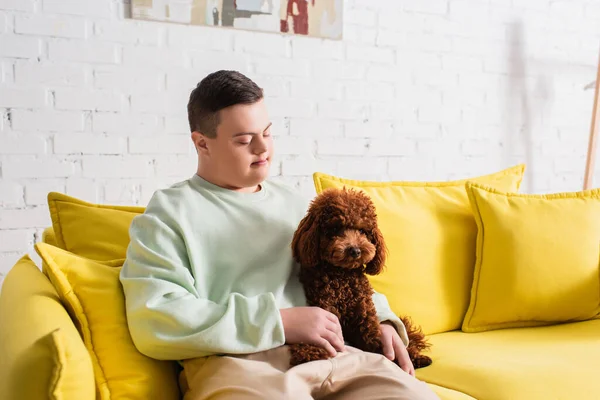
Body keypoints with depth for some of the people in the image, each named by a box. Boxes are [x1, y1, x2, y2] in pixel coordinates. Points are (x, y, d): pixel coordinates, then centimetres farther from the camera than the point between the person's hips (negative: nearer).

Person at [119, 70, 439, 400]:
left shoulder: (296, 204, 22)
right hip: (237, 361, -5)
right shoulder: (168, 213, 4)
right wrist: (281, 321, -13)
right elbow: (153, 322, -10)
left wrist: (380, 320, 7)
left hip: (331, 355, 6)